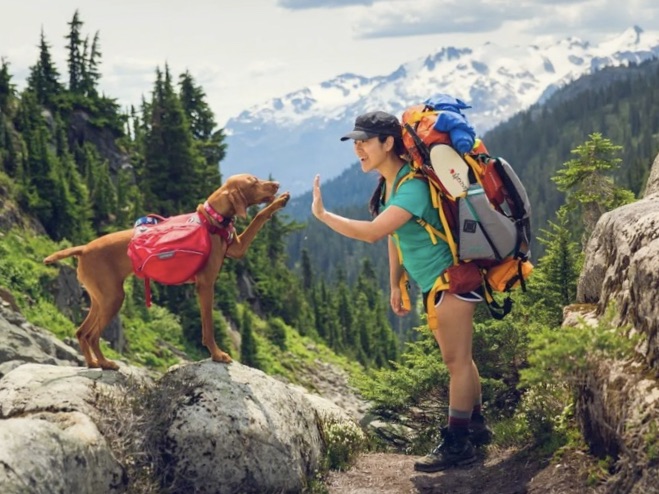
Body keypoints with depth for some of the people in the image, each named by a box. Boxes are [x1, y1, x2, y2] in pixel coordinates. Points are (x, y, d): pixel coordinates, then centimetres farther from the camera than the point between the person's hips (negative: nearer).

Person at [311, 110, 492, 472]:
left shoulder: (412, 186, -25)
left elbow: (371, 232, -32)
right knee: (458, 359, 18)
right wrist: (395, 286, 16)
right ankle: (476, 426, 29)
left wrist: (322, 214, -24)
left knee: (456, 359, -5)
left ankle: (457, 444, 0)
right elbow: (394, 235, 14)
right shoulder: (389, 183, 6)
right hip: (435, 281, 10)